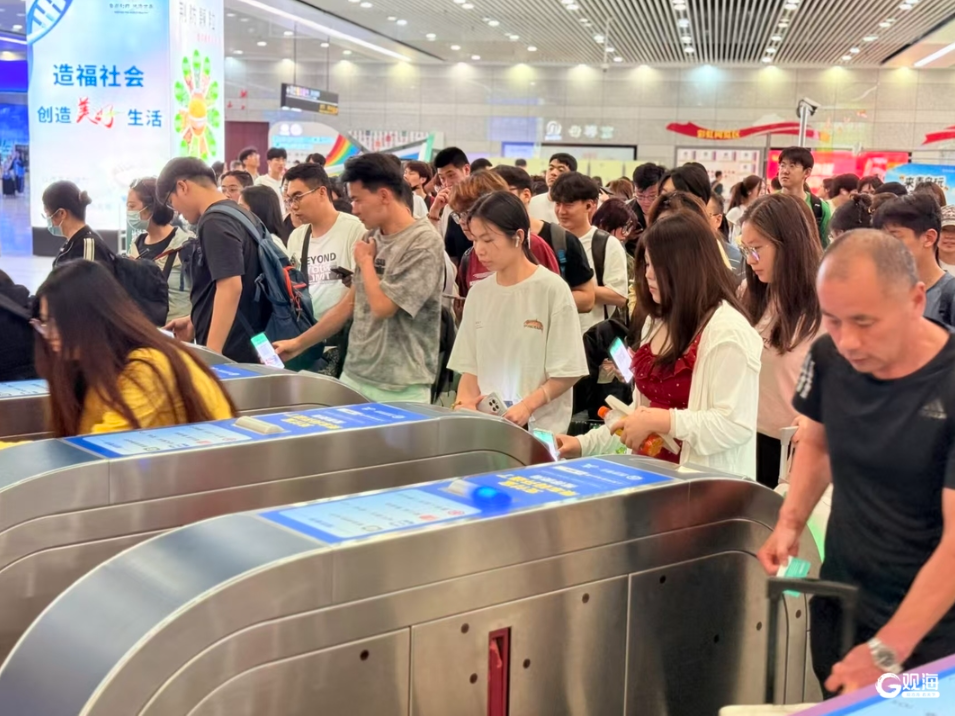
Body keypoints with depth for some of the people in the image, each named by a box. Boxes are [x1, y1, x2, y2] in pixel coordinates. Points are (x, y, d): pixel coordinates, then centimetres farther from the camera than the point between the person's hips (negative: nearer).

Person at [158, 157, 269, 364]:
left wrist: (211, 352, -28)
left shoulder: (214, 223, -15)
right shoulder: (237, 214, 15)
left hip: (230, 353, -10)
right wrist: (195, 323, 27)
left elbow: (230, 287, -25)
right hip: (246, 349, 10)